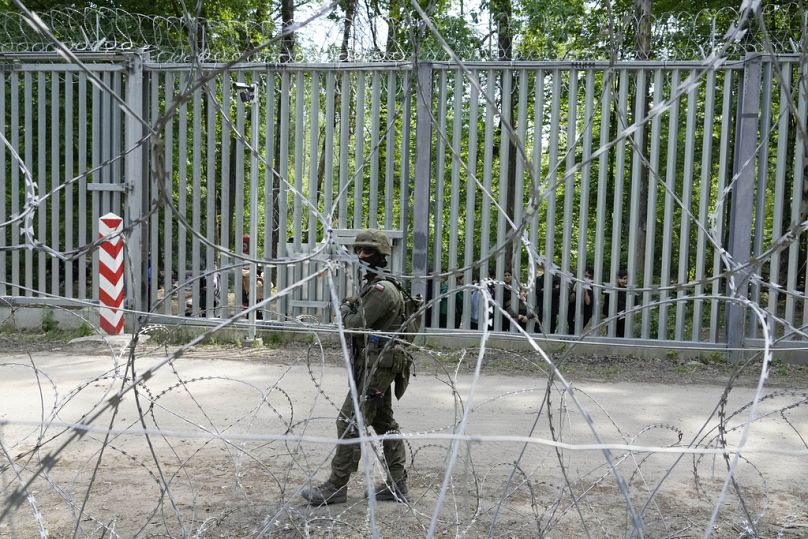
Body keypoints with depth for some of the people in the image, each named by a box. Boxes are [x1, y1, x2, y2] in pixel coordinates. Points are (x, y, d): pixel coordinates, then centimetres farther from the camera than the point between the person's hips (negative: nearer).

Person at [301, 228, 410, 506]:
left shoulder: (382, 288, -18)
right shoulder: (373, 286, 16)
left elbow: (355, 324, -20)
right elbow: (364, 321, 19)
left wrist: (345, 309, -1)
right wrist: (351, 308, 0)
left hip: (376, 366, -11)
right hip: (376, 365, 11)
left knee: (350, 422, -6)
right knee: (384, 423, 14)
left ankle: (336, 487, 3)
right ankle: (397, 484, 21)